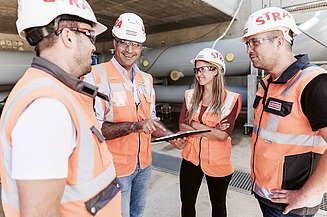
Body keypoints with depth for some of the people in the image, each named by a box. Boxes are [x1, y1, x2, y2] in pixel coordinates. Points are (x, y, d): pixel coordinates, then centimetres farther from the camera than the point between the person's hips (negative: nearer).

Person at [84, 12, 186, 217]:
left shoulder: (146, 79, 4)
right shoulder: (96, 76, -18)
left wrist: (170, 136, -7)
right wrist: (134, 126, -30)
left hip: (144, 164, 7)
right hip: (116, 168, -6)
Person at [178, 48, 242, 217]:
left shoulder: (231, 99, -11)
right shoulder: (190, 96, 2)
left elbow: (224, 135, -18)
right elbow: (182, 126, -6)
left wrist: (195, 125, -14)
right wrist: (211, 131, -17)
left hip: (217, 161, -3)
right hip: (191, 157, 3)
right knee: (187, 203, 17)